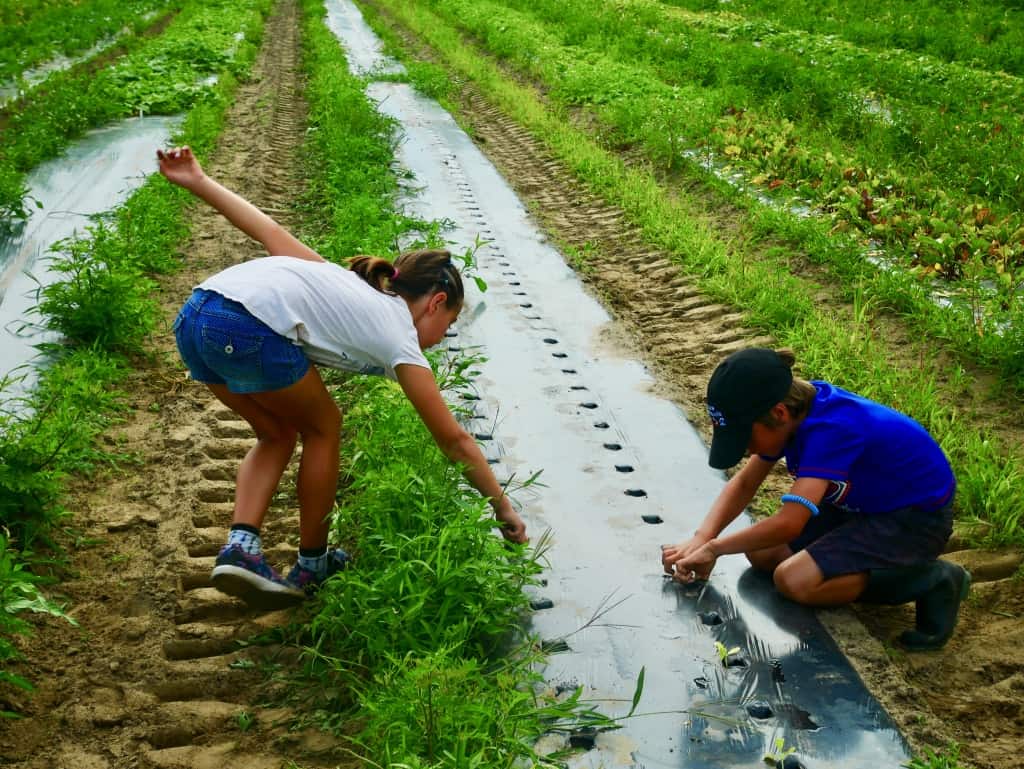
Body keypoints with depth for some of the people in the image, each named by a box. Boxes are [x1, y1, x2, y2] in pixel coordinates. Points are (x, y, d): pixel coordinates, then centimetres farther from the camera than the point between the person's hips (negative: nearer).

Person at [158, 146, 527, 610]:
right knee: (323, 429, 18)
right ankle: (312, 565, 26)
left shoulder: (349, 284, 29)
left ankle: (241, 545, 10)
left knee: (277, 433, 26)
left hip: (192, 316, 8)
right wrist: (504, 510, 24)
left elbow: (271, 232, 24)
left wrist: (197, 182, 25)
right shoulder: (398, 338, 11)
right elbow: (455, 442, 15)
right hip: (248, 330, -8)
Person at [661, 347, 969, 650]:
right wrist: (700, 538, -14)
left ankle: (929, 580, -10)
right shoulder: (797, 405, -8)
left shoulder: (829, 428, -35)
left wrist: (713, 547, -25)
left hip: (918, 516, -9)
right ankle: (889, 559, 8)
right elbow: (744, 483, 1)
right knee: (762, 553, -1)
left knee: (794, 581, -24)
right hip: (866, 500, 9)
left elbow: (789, 523, -40)